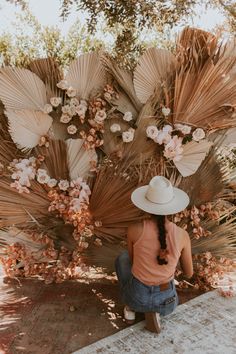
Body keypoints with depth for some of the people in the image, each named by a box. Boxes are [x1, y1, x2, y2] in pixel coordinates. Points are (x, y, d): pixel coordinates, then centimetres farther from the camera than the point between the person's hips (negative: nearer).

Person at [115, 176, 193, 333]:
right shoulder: (182, 234, -19)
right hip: (166, 301, 0)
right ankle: (154, 311, 7)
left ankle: (131, 307, 21)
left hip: (137, 297, 1)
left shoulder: (134, 229, -21)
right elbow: (189, 273, -2)